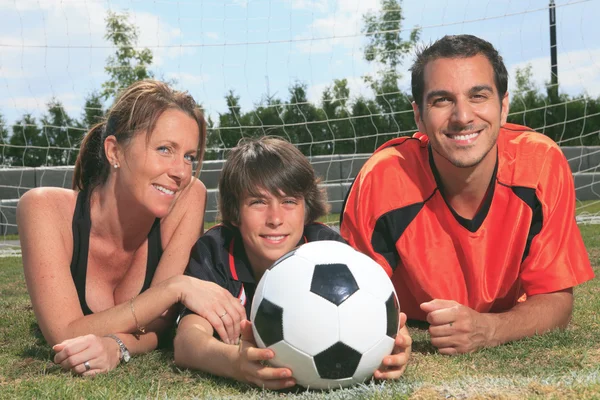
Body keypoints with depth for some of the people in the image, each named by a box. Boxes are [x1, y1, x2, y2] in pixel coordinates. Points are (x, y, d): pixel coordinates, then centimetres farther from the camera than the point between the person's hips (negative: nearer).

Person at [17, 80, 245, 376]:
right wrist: (176, 287, -41)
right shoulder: (45, 209, -28)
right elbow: (65, 336, -33)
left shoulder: (188, 197, -23)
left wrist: (117, 346, -43)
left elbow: (162, 320, -20)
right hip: (60, 381, -1)